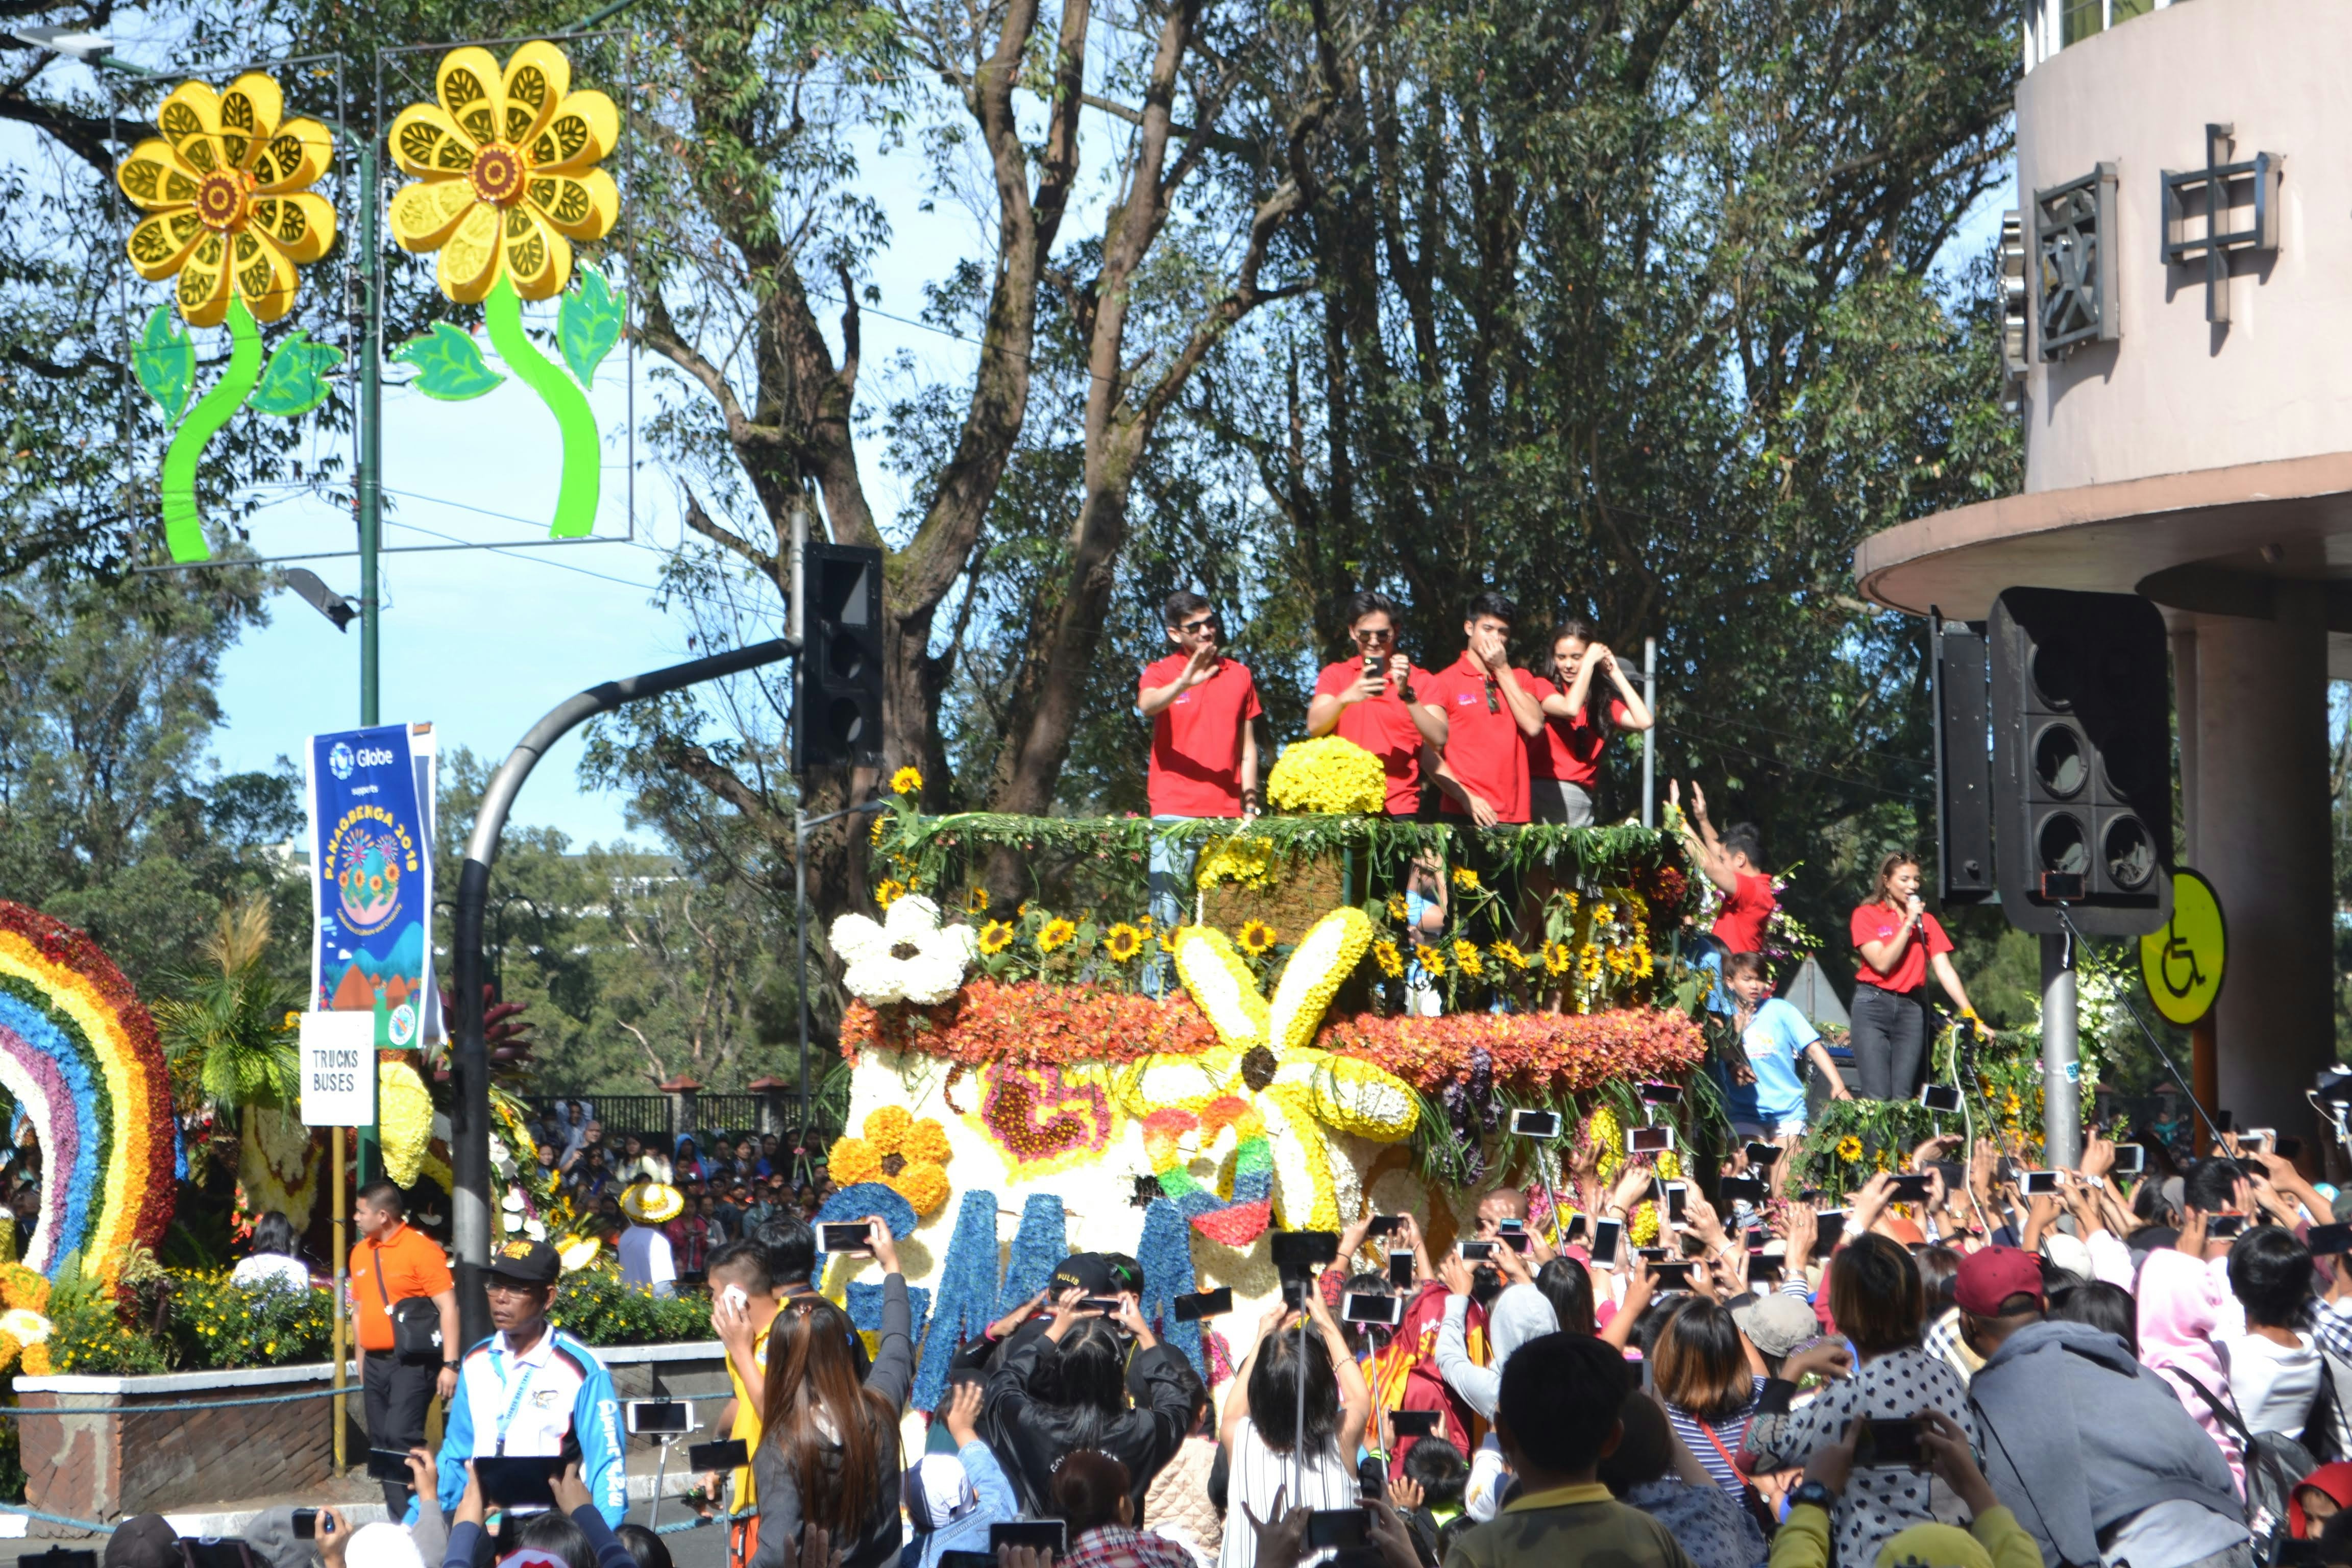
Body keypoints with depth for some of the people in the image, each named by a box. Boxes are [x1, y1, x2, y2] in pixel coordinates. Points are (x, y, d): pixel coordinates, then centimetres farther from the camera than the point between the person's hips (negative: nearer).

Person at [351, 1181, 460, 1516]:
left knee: (400, 1437, -19)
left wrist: (450, 1365, -19)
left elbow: (448, 1307, -13)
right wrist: (361, 1365, 20)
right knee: (382, 1445, 7)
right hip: (374, 1363, 8)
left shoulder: (421, 1248, -10)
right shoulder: (361, 1253, 13)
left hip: (412, 1362, -7)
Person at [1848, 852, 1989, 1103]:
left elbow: (1945, 971, 5)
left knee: (1903, 1096, -4)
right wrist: (1908, 924, -9)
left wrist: (1970, 1014, -6)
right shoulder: (1866, 915, 2)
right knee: (1877, 1097, -13)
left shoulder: (1927, 921, 13)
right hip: (1873, 1005, -3)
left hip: (1913, 1007, 3)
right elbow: (1882, 964, -10)